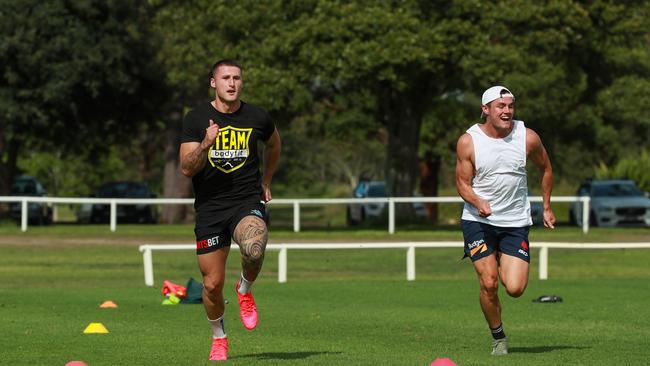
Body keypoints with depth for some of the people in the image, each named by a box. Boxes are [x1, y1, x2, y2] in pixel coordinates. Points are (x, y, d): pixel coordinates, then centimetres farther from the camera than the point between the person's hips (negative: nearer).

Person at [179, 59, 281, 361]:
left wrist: (265, 182, 25)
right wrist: (205, 145, -24)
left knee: (254, 250, -34)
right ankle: (219, 338, 30)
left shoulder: (257, 118, 2)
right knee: (212, 284, 2)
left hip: (248, 202, -1)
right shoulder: (196, 119, -2)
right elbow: (186, 168, -8)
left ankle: (245, 290, 0)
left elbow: (273, 144, 26)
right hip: (209, 207, 1)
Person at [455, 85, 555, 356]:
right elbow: (462, 183, -2)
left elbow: (545, 168, 14)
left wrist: (547, 208, 16)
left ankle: (503, 264, 27)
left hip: (515, 222, 1)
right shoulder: (468, 141, -7)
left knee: (515, 289, -10)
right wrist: (478, 202, -22)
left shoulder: (528, 138, -4)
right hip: (478, 221, -1)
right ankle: (498, 338, 11)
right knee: (488, 283, -12)